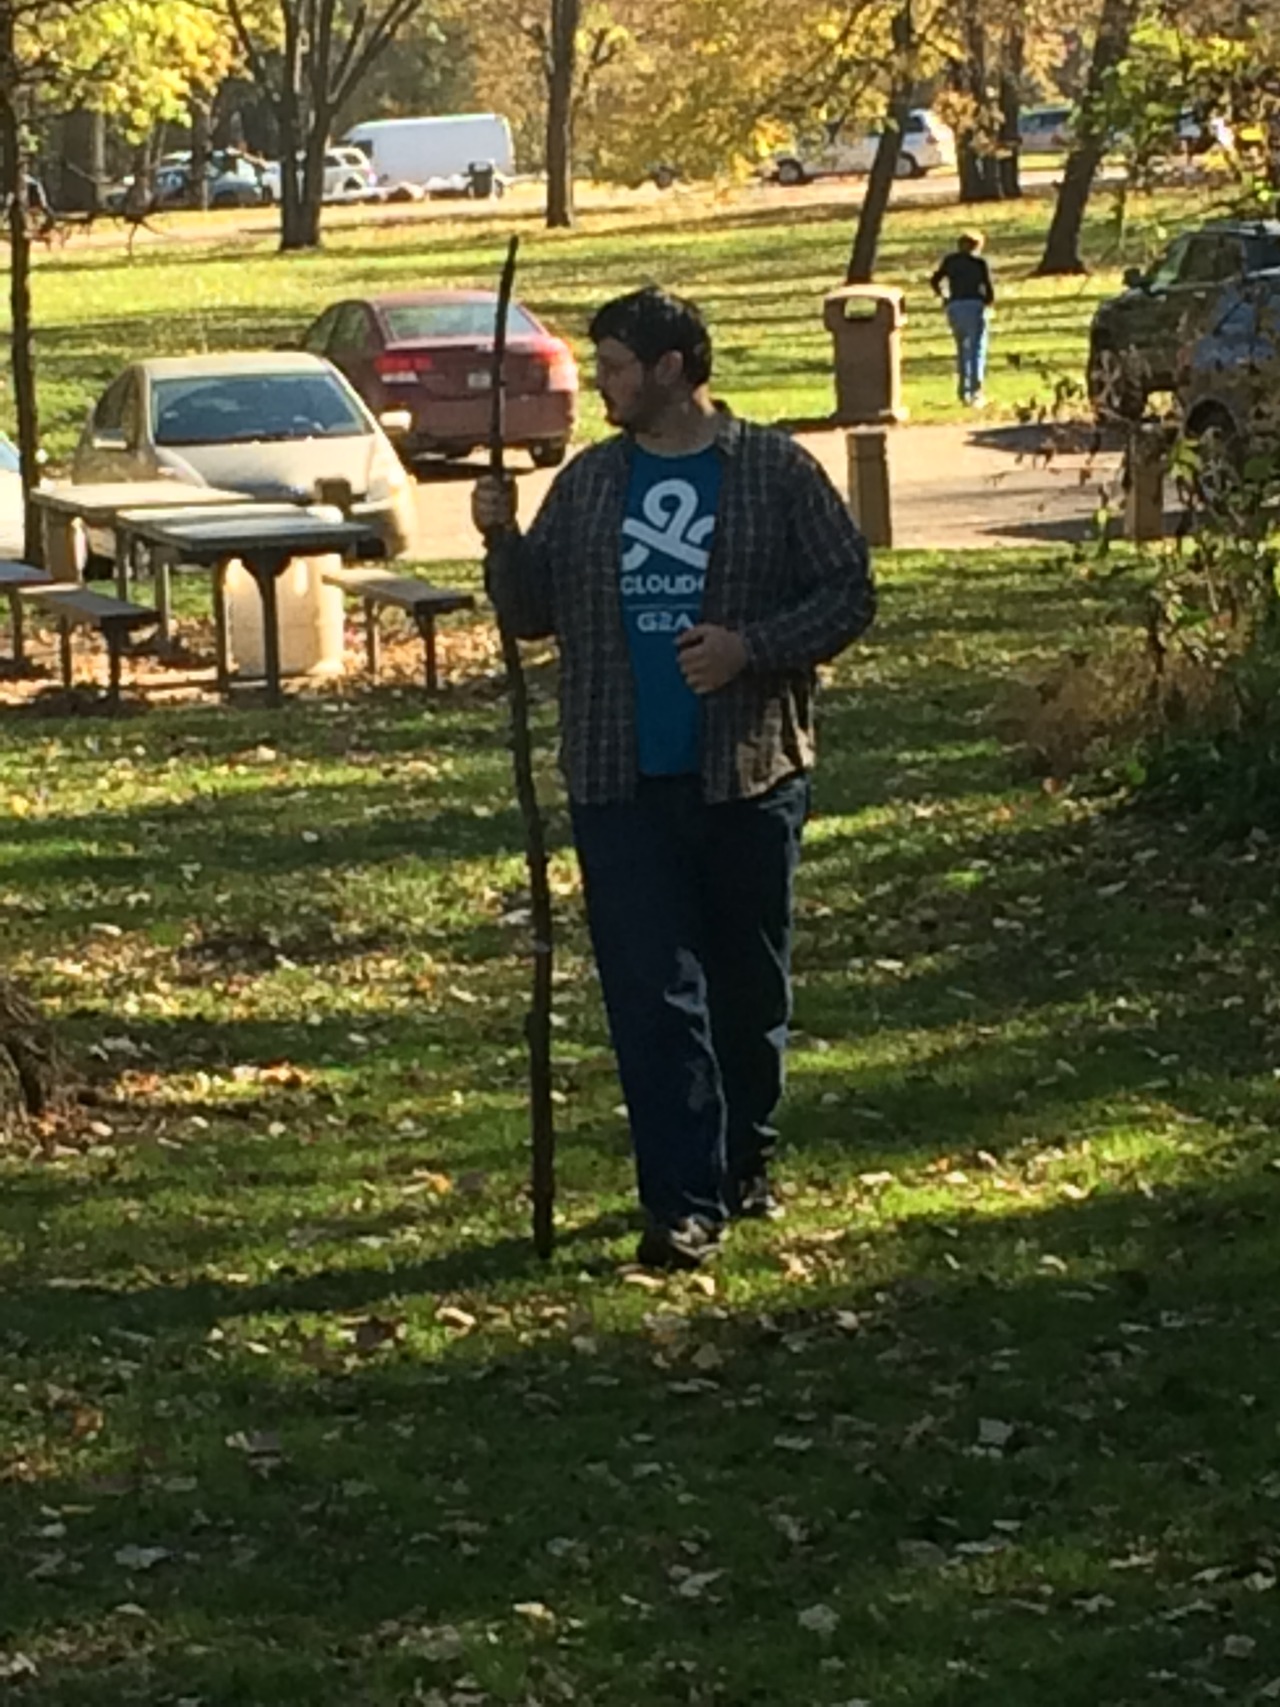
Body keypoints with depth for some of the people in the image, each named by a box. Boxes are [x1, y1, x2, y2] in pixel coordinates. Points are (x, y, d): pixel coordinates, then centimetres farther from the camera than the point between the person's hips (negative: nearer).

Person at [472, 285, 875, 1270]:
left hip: (750, 774, -2)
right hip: (622, 783, 2)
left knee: (750, 983, 12)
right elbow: (532, 613, 12)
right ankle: (684, 1199, -6)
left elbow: (849, 593, -2)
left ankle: (744, 1161, 31)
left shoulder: (777, 472, -1)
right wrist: (504, 543, -7)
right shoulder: (588, 483, 10)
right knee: (652, 993, -6)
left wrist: (752, 648, -16)